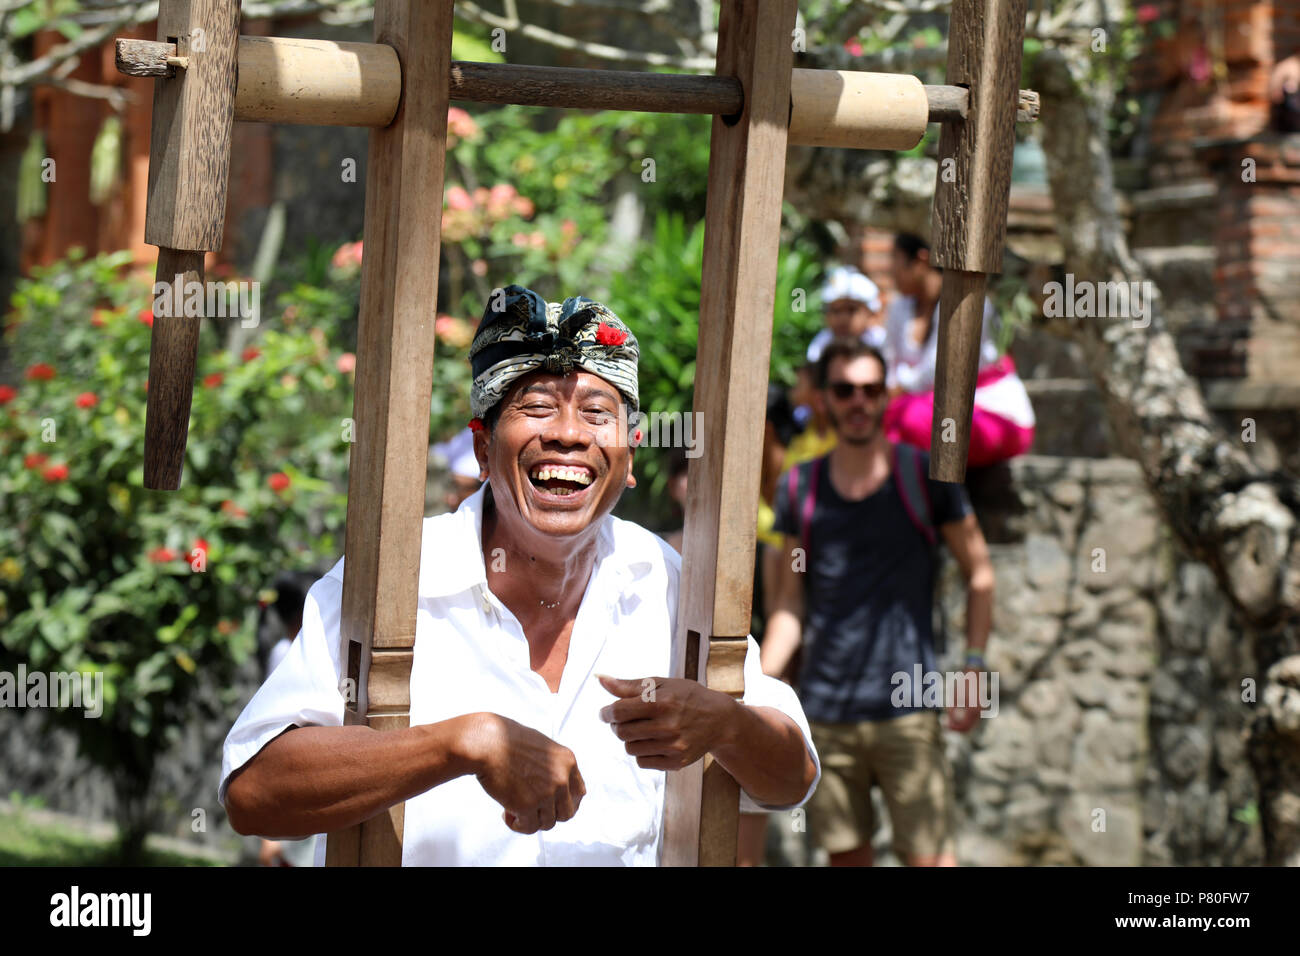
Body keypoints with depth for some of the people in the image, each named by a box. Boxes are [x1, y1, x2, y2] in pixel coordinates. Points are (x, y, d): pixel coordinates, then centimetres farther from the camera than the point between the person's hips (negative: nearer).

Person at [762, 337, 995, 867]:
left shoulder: (924, 476, 1)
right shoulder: (799, 489, 7)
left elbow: (978, 572, 7)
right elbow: (791, 604, 11)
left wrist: (974, 666, -3)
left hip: (906, 709, -3)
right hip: (824, 713, 3)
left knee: (929, 855, -6)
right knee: (845, 855, 8)